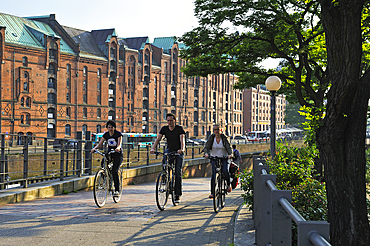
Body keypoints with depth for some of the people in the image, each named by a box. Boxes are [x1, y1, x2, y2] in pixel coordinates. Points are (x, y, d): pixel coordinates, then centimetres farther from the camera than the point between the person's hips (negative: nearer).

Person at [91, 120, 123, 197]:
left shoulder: (118, 134, -12)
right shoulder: (106, 134, 0)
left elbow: (119, 144, -24)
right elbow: (100, 144, -4)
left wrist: (118, 148, -48)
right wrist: (94, 148, -24)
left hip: (118, 154, -5)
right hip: (109, 153, 5)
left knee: (114, 172, -19)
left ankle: (117, 190, -12)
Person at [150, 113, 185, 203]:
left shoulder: (179, 129, -11)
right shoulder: (164, 129, -2)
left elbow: (182, 139, -24)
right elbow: (158, 138, -12)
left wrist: (182, 149, -44)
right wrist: (153, 148, -29)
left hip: (178, 152, -4)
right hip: (169, 150, 4)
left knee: (178, 172, -12)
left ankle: (178, 194, -9)